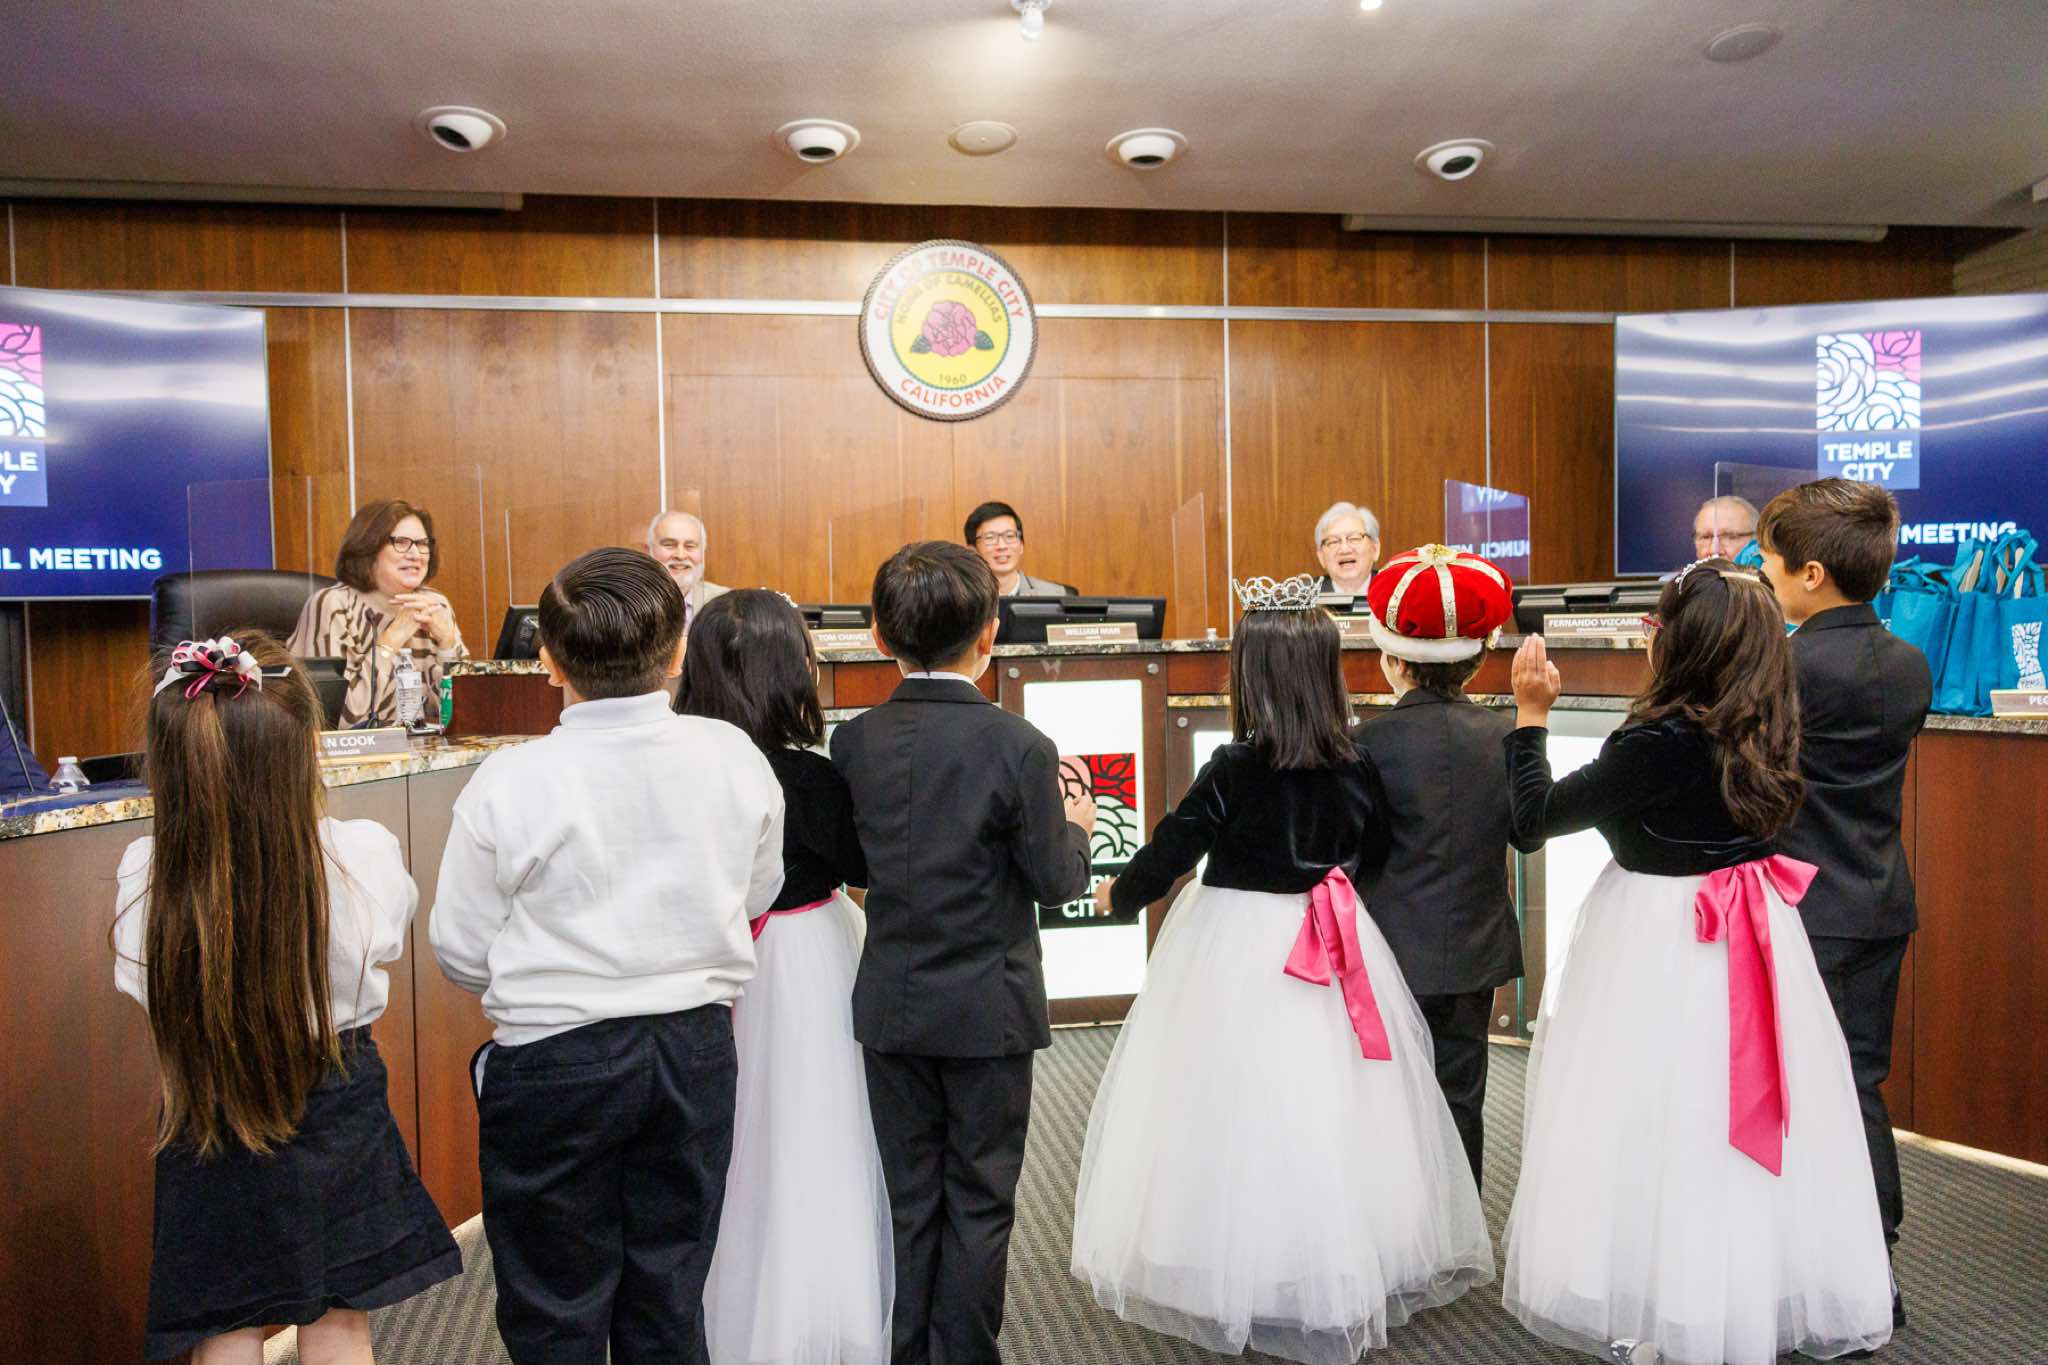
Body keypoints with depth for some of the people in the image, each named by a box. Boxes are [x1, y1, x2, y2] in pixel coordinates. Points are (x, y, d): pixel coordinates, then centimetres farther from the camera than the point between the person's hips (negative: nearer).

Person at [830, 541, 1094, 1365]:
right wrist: (1076, 828, 8)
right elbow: (1055, 884, -11)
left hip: (890, 1006, 4)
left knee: (910, 1200, 17)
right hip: (988, 1009, -3)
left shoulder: (853, 742, -6)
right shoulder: (1019, 746, -17)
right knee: (980, 1203, 12)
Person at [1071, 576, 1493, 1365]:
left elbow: (1169, 853, -9)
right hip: (1334, 945, 4)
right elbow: (1375, 858, 10)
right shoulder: (1356, 772, -4)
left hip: (1234, 955, -4)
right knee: (1328, 1112, 16)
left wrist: (1116, 895, 9)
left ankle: (1235, 1277, 22)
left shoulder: (1233, 771, -16)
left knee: (1242, 1113, 8)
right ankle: (1347, 1268, 31)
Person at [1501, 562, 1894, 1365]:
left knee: (1662, 1127, 5)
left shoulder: (1663, 744, -22)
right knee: (1735, 1119, 19)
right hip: (1743, 939, 8)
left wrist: (1530, 713, -7)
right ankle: (1762, 1290, 34)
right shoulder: (1759, 735, 0)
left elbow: (1535, 817, -15)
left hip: (1662, 946, -8)